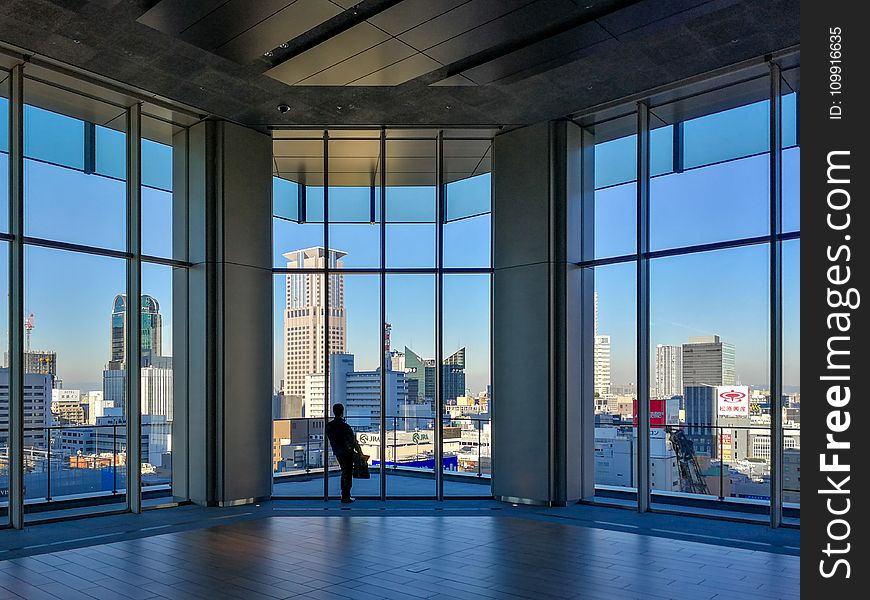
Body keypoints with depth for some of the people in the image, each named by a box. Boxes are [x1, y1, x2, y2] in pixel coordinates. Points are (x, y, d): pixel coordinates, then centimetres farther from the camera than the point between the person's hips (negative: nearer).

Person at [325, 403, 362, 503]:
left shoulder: (328, 426, -4)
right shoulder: (345, 426, -22)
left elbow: (330, 439, 8)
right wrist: (360, 453, -6)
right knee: (348, 474, 3)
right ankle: (345, 497, 7)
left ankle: (344, 494, 24)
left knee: (344, 472, 20)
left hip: (337, 453, 6)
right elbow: (354, 442, -16)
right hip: (347, 453, -6)